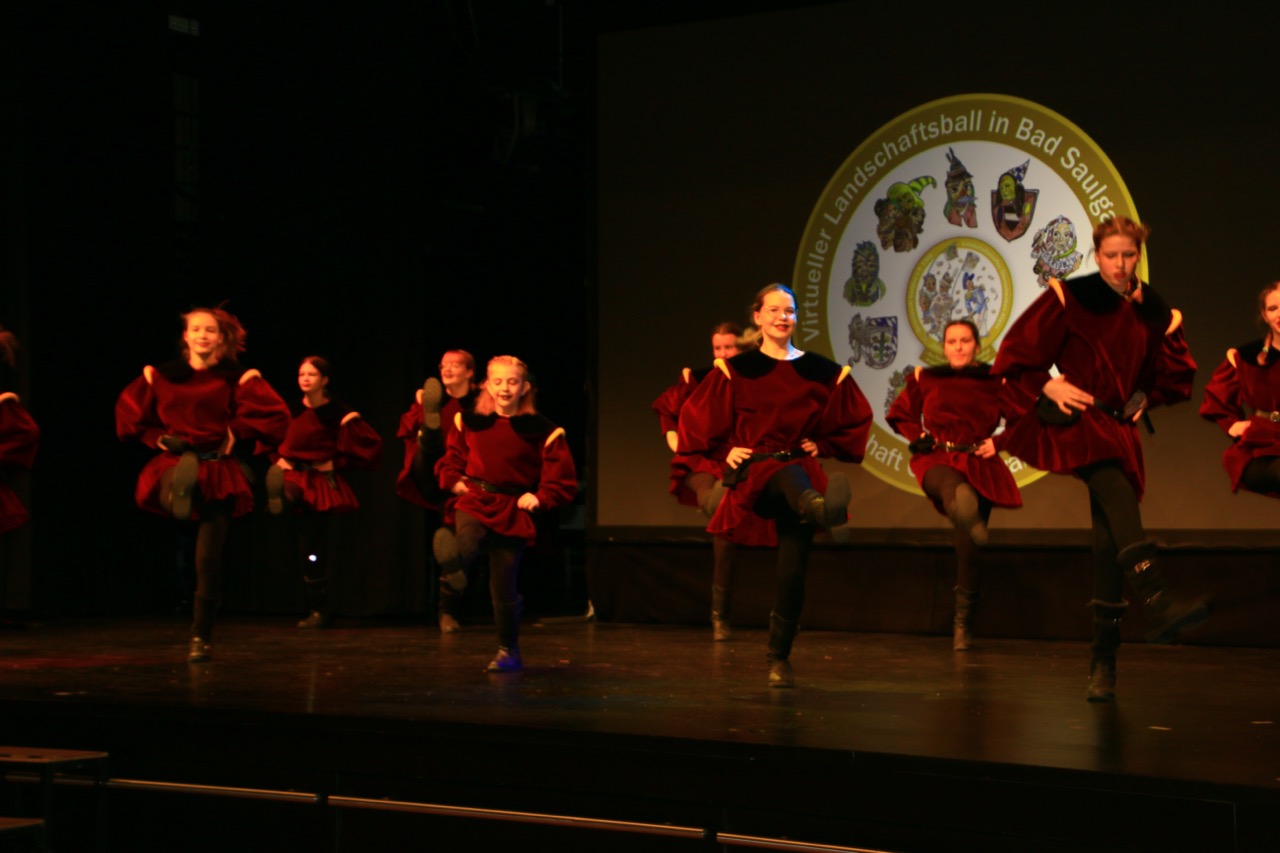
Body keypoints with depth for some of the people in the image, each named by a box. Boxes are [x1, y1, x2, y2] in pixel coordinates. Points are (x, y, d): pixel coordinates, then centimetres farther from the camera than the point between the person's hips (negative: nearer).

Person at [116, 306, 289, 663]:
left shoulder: (237, 379, -2)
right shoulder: (161, 376, 3)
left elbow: (276, 415, -5)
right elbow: (129, 410, 15)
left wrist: (236, 432, -7)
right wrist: (157, 438, 3)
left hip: (218, 471, -3)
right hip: (175, 463, 3)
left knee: (208, 559, -3)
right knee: (177, 488, -38)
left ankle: (201, 636, 6)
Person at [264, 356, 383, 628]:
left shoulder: (336, 414, -6)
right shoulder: (291, 410, 3)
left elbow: (371, 445, -4)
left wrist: (337, 463, -6)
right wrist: (278, 458, 5)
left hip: (321, 483, -4)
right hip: (294, 477, 4)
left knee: (311, 549, -2)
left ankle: (318, 611, 8)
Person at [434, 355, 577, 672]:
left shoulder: (540, 430, -3)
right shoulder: (469, 423, 3)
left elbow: (563, 481, 0)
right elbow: (450, 461, 19)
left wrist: (539, 498, -13)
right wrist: (455, 481, 0)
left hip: (513, 512, -4)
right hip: (475, 503, 4)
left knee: (504, 587, 3)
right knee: (466, 542, -33)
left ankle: (509, 651, 15)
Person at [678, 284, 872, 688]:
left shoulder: (820, 371, 7)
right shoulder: (735, 369, 3)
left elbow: (854, 418, 18)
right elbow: (696, 417, 9)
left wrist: (822, 444, 7)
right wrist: (726, 449, 0)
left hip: (800, 466, 3)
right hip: (755, 467, -3)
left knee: (793, 570, -6)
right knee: (790, 477, -41)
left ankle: (779, 658, 5)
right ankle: (823, 508, -77)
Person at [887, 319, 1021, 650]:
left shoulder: (994, 381, 5)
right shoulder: (926, 379, 8)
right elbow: (899, 414, 21)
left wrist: (996, 443, -3)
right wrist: (918, 437, 4)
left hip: (980, 465, 1)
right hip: (938, 460, -1)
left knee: (968, 547, -1)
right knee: (957, 490, -40)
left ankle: (963, 624, 12)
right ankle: (969, 517, -75)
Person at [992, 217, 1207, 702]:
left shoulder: (1155, 313, 5)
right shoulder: (1069, 298, -6)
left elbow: (1177, 374, 20)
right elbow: (1017, 355, -3)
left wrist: (1145, 397, 7)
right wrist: (1047, 388, -15)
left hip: (1119, 430, 5)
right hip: (1074, 422, -5)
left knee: (1110, 539, -1)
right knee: (1116, 491, -34)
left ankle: (1103, 662, 6)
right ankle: (1156, 602, -50)